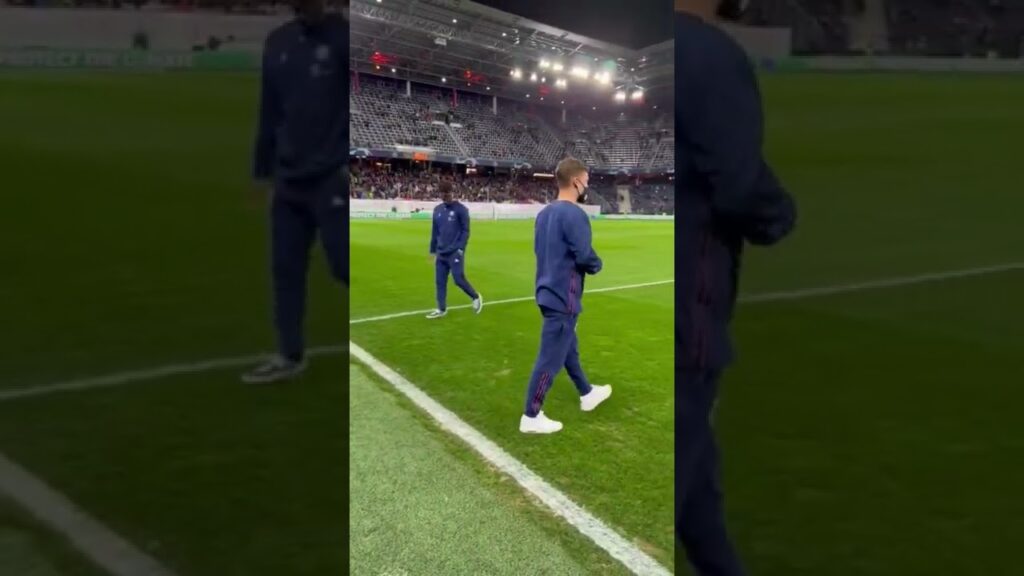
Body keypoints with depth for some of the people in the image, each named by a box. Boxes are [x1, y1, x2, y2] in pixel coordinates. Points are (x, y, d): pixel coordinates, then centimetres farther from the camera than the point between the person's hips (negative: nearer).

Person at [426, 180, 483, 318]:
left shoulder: (461, 209, -7)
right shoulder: (437, 209, 11)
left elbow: (465, 231, -9)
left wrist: (460, 248, -18)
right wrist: (433, 250, 17)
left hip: (455, 253, -6)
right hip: (441, 253, 6)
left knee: (459, 279, -7)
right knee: (440, 281, 5)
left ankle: (476, 297, 16)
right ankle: (441, 309, 14)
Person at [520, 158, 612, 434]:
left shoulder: (544, 213, 9)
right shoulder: (574, 214, -20)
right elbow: (585, 256, -23)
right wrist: (597, 264, -2)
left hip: (549, 292, 10)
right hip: (563, 297, -10)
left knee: (569, 348, 24)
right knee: (550, 357, -3)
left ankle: (587, 394, 42)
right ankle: (531, 417, 3)